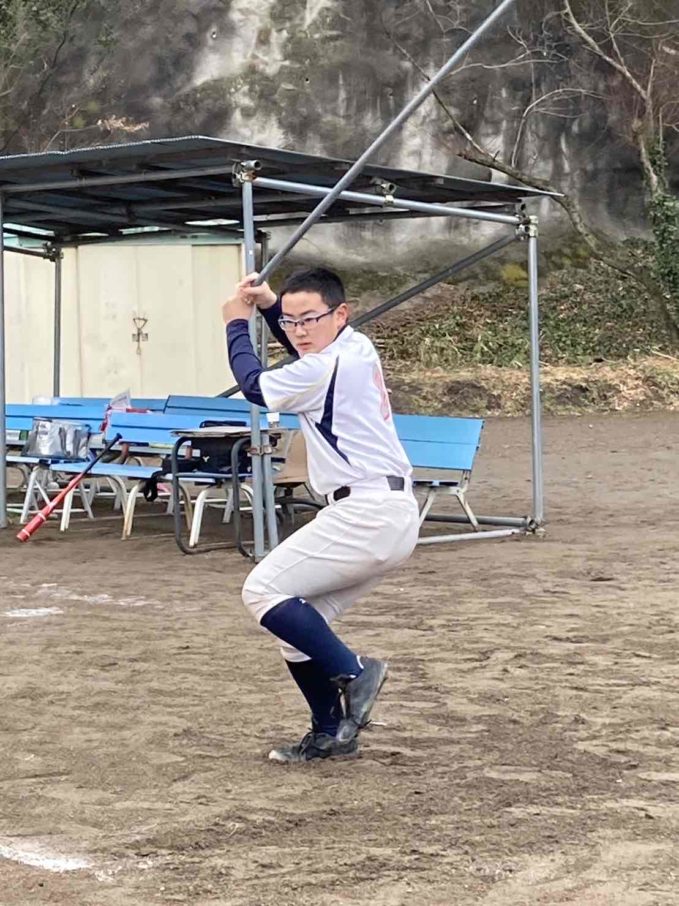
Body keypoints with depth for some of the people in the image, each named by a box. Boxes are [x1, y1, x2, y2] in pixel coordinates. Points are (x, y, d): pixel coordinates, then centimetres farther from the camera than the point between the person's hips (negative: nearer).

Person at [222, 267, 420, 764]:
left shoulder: (328, 368, -14)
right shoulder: (358, 346, 13)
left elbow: (255, 385, 2)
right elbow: (307, 349, 37)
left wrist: (236, 325, 16)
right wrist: (271, 305, 22)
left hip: (367, 513, -10)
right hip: (393, 514, 10)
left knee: (263, 591, -11)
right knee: (296, 613, 13)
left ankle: (352, 671, -11)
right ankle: (331, 732, 18)